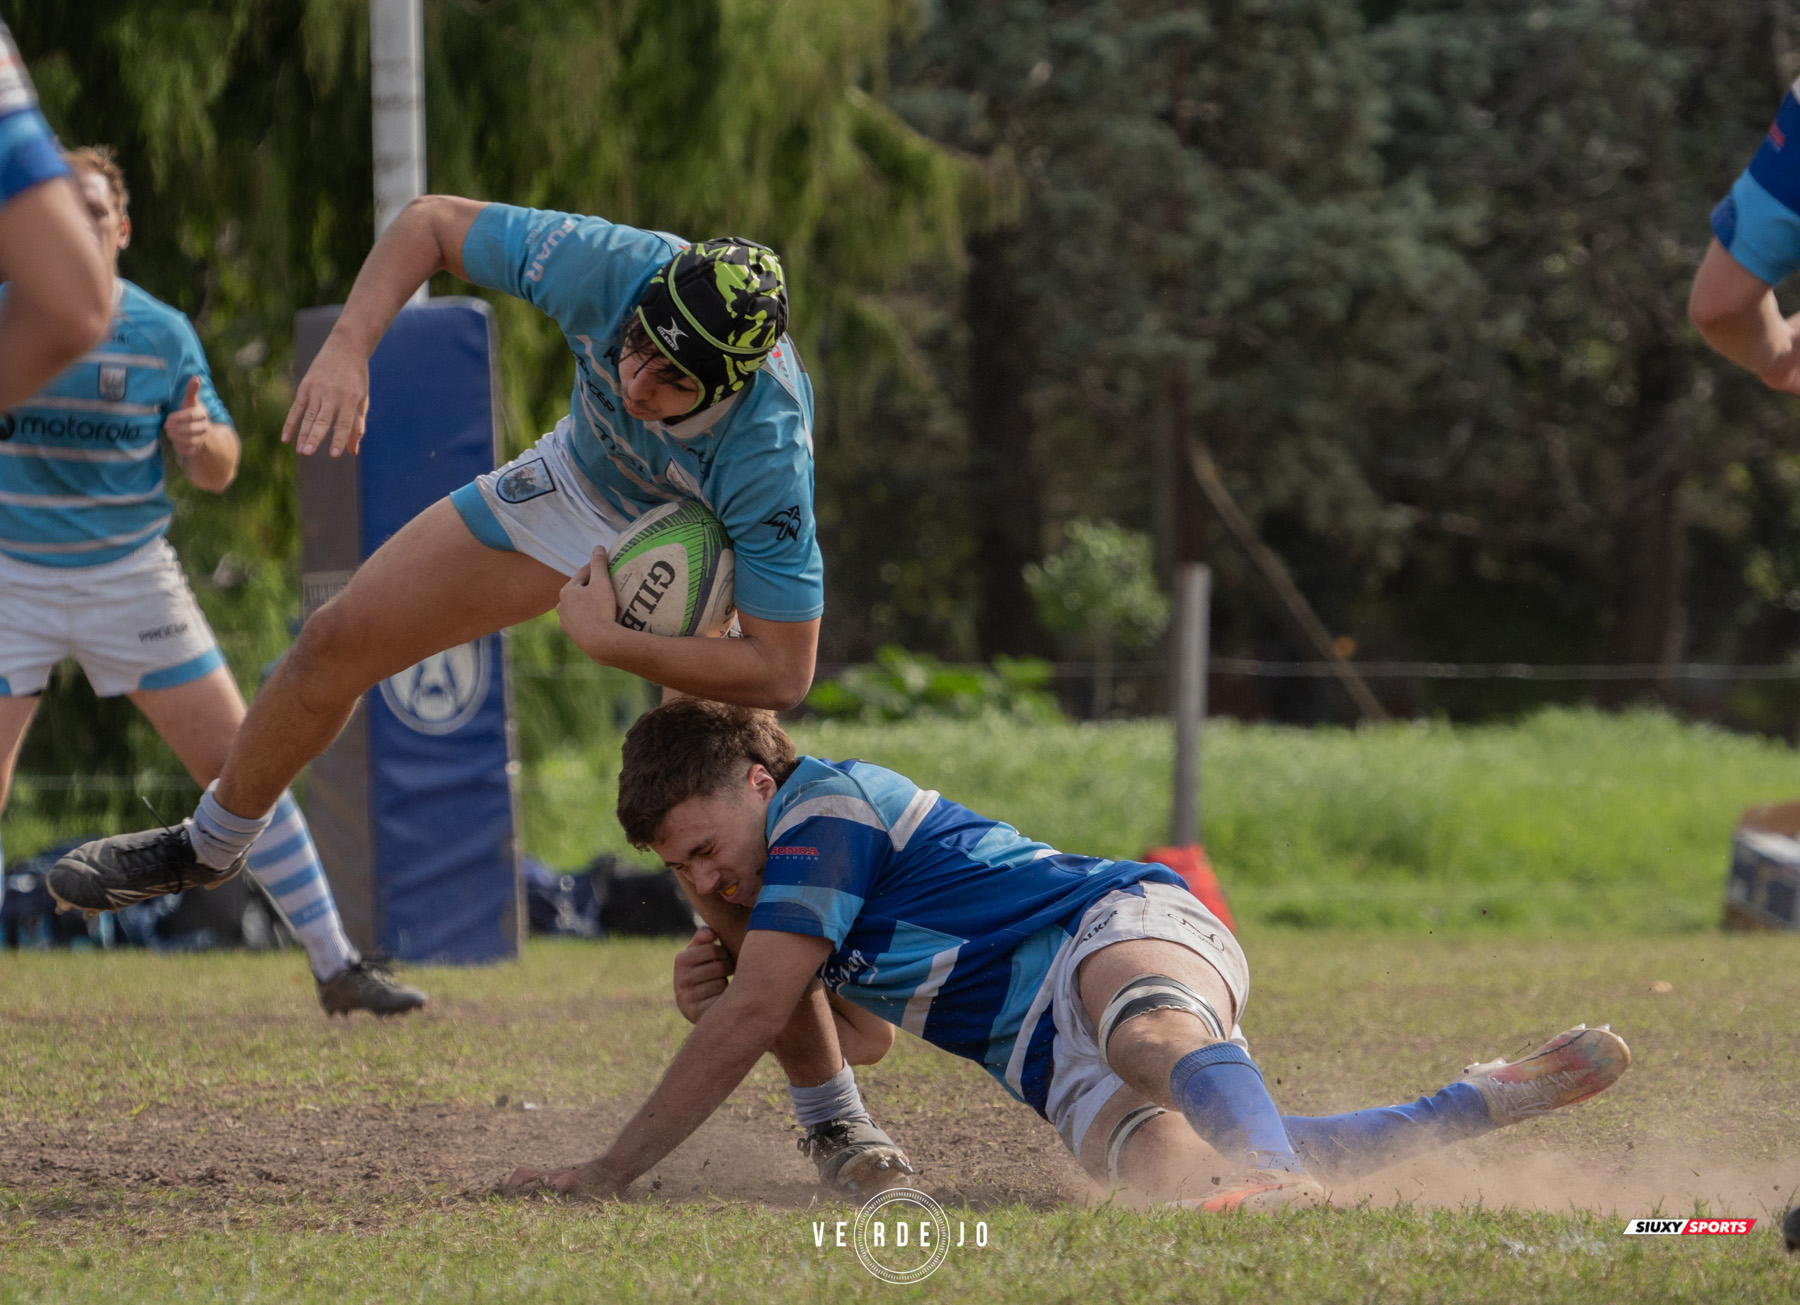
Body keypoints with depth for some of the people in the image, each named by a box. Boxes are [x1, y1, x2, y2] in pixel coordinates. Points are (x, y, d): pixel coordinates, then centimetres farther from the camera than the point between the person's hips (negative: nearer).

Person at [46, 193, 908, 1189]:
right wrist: (349, 347, -32)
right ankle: (211, 844, 33)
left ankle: (832, 1116, -3)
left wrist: (610, 641, -38)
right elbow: (432, 222, -18)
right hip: (578, 483, 4)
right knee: (340, 641, 4)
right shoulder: (609, 268, -37)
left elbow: (781, 672, -39)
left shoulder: (769, 451, -44)